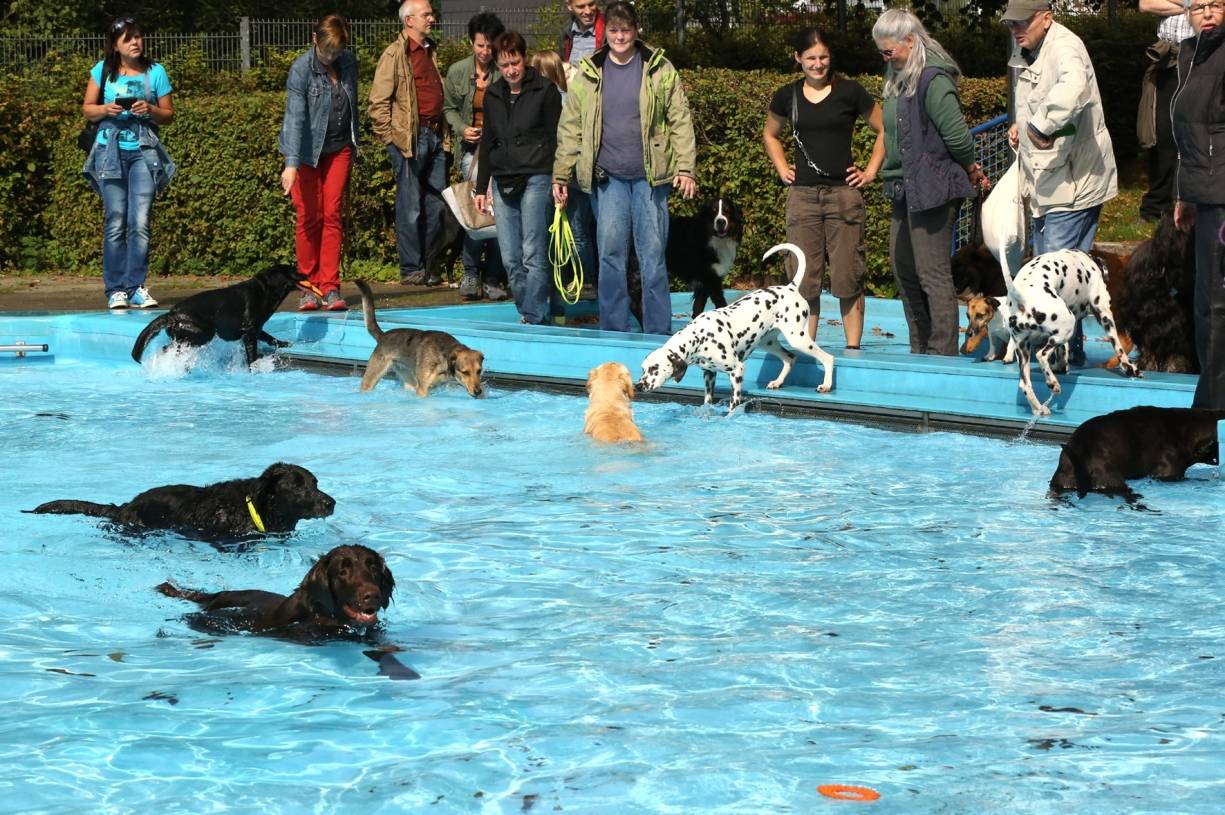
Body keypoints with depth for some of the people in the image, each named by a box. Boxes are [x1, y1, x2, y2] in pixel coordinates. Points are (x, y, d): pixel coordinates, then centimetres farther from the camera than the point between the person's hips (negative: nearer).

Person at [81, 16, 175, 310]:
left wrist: (150, 110, -12)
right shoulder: (102, 71, 5)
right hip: (111, 151, 0)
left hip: (144, 152, 0)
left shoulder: (155, 72, 5)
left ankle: (136, 287, -5)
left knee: (140, 222, -10)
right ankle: (116, 290, -1)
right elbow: (87, 109, 10)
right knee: (115, 223, -3)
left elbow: (168, 115, 9)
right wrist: (106, 109, -10)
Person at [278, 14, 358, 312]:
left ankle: (330, 288, -3)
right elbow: (295, 117, -27)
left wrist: (355, 145, 16)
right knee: (309, 217, -2)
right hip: (306, 151, -3)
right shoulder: (301, 69, -18)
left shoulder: (348, 63, -3)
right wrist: (291, 164, -35)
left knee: (332, 215, -2)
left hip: (338, 148, 3)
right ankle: (308, 287, 7)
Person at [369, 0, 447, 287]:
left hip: (434, 135, 8)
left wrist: (442, 129, 18)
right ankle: (410, 270, 0)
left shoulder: (431, 51, 18)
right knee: (411, 207, -4)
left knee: (437, 204, 8)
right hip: (409, 138, -7)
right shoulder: (395, 54, -6)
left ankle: (430, 266, 16)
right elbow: (378, 104, -10)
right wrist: (392, 139, -12)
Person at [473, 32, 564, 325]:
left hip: (535, 180, -6)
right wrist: (481, 187, 18)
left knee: (534, 255, -11)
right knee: (511, 259, 2)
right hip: (503, 182, 6)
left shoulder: (545, 91, -1)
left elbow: (555, 139, -2)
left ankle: (534, 317, -13)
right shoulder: (493, 95, 14)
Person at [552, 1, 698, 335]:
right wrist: (560, 175, 5)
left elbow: (680, 122, 1)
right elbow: (570, 128, 8)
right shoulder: (587, 75, 6)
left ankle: (658, 333, 7)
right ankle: (614, 332, 9)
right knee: (610, 255, 2)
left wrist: (685, 169, -6)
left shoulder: (660, 71, 2)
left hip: (650, 176, -1)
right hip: (607, 178, 1)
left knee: (653, 256, 1)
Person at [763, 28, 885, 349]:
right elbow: (770, 135, 27)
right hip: (802, 195, 3)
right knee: (803, 278, 1)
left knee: (847, 277, -3)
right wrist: (782, 169, 14)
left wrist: (871, 172, 2)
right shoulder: (787, 96, 8)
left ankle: (852, 349, 2)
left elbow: (884, 131, 8)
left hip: (843, 193, -2)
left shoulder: (849, 92, -1)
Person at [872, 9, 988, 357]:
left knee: (933, 275, -7)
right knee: (903, 269, 15)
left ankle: (943, 353, -2)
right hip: (906, 190, 10)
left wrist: (970, 171, -3)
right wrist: (971, 170, 13)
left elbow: (957, 135, -20)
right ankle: (920, 350, 24)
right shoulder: (900, 79, 14)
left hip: (932, 189, -10)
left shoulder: (933, 79, -17)